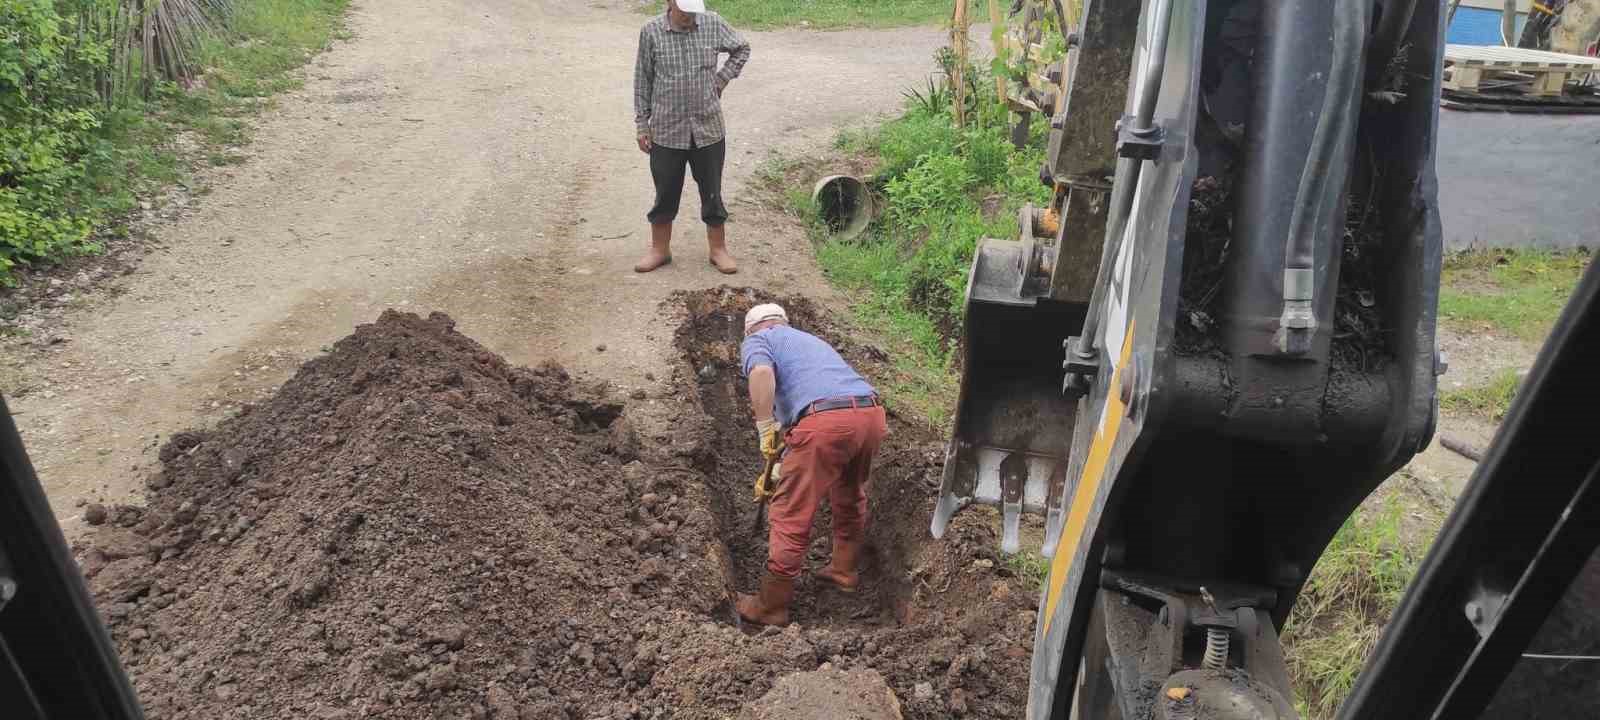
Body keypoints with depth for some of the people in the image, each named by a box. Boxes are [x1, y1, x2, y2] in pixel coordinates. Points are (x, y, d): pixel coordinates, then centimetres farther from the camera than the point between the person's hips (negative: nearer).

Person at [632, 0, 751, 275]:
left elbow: (742, 49, 14)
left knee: (712, 193, 9)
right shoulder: (651, 32, -6)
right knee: (665, 193, 9)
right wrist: (642, 125, 1)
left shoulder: (713, 24, -3)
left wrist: (721, 79, 3)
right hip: (666, 131, -1)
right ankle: (660, 249, 25)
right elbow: (642, 81, 1)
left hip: (708, 129, 1)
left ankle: (718, 250, 23)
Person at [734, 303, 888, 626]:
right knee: (850, 498, 31)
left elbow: (762, 373, -11)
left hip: (826, 421, -7)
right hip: (872, 414, 7)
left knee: (791, 515, 7)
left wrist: (765, 430, -4)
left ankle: (771, 606, 18)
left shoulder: (756, 340, 16)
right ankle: (845, 570, 48)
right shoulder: (810, 339, 38)